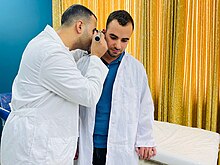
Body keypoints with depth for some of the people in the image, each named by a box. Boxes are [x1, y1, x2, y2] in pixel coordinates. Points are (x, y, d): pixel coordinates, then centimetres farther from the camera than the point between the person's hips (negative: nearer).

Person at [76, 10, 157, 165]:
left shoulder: (137, 68, -3)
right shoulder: (83, 64, -3)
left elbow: (144, 108, 3)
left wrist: (145, 140, 0)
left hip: (121, 149, 0)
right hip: (87, 147, 1)